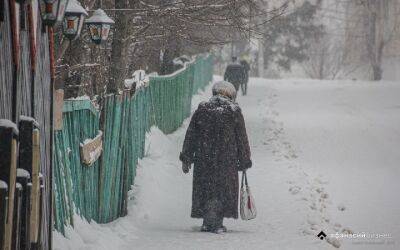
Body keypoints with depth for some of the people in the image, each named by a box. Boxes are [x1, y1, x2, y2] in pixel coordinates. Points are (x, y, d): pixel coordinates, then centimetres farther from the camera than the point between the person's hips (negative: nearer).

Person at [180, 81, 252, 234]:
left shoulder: (202, 110, 5)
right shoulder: (234, 111, 0)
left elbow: (190, 136, 6)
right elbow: (242, 139, 3)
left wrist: (186, 158, 10)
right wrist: (244, 162, 10)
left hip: (203, 159, 2)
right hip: (227, 160, -2)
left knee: (205, 188, 12)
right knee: (223, 189, 5)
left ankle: (208, 222, 12)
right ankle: (215, 223, -2)